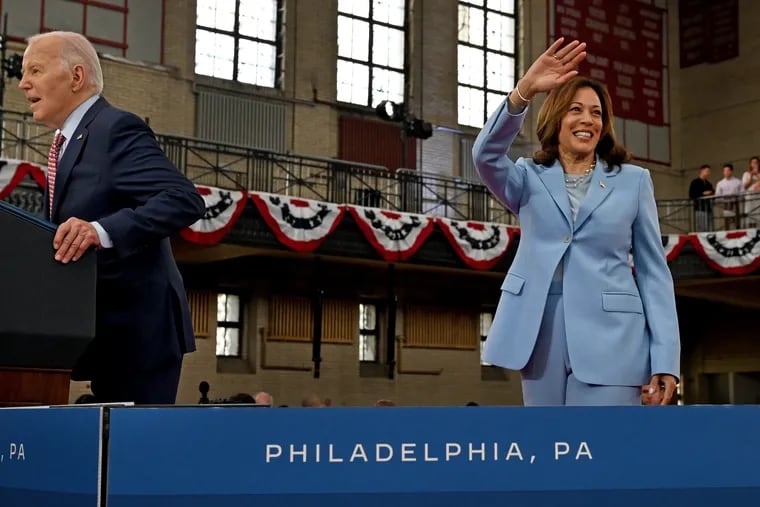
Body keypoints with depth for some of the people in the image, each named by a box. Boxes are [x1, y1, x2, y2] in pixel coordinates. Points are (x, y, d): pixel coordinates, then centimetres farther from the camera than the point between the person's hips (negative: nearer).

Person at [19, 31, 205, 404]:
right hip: (111, 332, 10)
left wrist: (102, 231, -33)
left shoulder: (117, 128, -11)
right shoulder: (70, 141, 19)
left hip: (137, 330, -10)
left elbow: (185, 200, -23)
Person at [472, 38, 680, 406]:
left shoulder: (633, 181, 10)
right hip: (541, 339, 2)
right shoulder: (530, 179, 10)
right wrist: (524, 91, -25)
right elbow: (486, 155, -11)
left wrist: (665, 357, -3)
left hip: (609, 341, -1)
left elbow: (653, 270, 6)